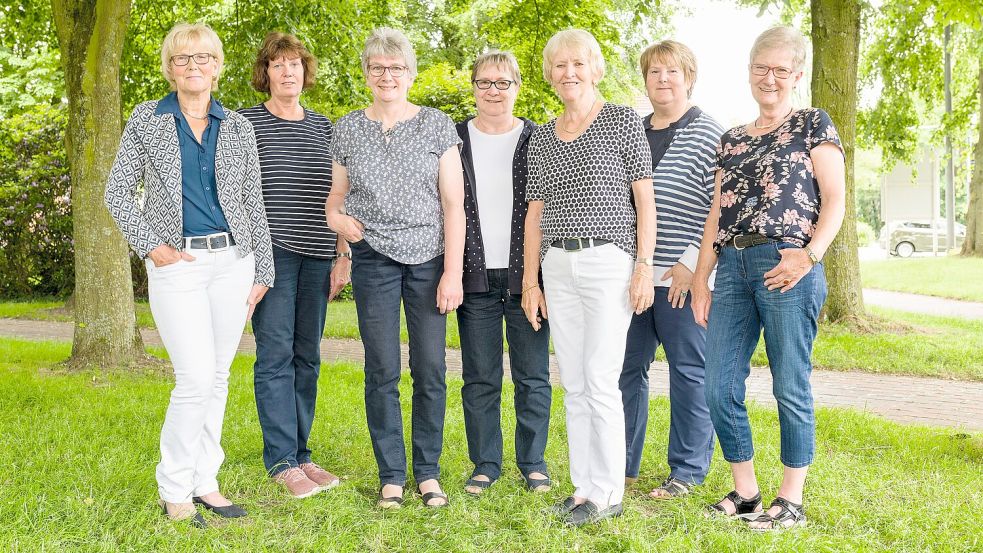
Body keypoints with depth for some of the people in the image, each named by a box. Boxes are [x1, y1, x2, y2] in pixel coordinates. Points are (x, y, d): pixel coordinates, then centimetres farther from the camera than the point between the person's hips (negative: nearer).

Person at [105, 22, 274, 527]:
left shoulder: (238, 127, 10)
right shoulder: (147, 120, 4)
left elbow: (253, 203, 11)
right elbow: (118, 191, 4)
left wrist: (262, 272, 7)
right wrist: (151, 246, -7)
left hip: (232, 261, 3)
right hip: (176, 265, -3)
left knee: (217, 376, 7)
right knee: (196, 378, -11)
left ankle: (204, 482, 18)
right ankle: (173, 490, 6)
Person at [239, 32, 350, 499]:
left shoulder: (323, 127, 15)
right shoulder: (246, 123, 2)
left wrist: (343, 255, 11)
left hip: (317, 255, 4)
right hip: (270, 251, -4)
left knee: (307, 357, 7)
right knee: (275, 355, -5)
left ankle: (300, 453, 16)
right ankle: (281, 461, 1)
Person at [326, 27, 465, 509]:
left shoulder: (438, 125, 1)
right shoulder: (347, 129, 7)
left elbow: (453, 204, -1)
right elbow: (337, 194, 16)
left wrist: (453, 272, -8)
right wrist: (337, 218, -8)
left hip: (430, 259, -1)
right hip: (374, 259, 1)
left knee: (430, 370, 0)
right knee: (382, 370, 2)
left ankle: (428, 471, 15)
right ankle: (391, 474, 15)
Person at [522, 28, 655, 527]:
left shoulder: (622, 120, 1)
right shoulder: (541, 138, 15)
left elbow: (644, 197, -2)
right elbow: (535, 212, 15)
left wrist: (644, 265, -10)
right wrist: (530, 280, 11)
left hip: (609, 261, -5)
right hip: (558, 267, 5)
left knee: (600, 382, -8)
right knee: (574, 385, 7)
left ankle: (608, 494, 3)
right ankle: (584, 486, 16)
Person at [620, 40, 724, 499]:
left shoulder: (709, 134, -3)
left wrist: (691, 263, -15)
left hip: (683, 278, -6)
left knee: (689, 372, 3)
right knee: (627, 368, 10)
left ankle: (688, 470, 13)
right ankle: (623, 463, 22)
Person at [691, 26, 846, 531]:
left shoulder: (812, 124, 5)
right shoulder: (732, 139, 20)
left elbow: (835, 200, -2)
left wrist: (811, 253, -17)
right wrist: (701, 277, 10)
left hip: (785, 269, -5)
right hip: (733, 267, 6)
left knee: (790, 388, 0)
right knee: (720, 388, 3)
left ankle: (791, 501, 12)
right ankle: (745, 491, 18)